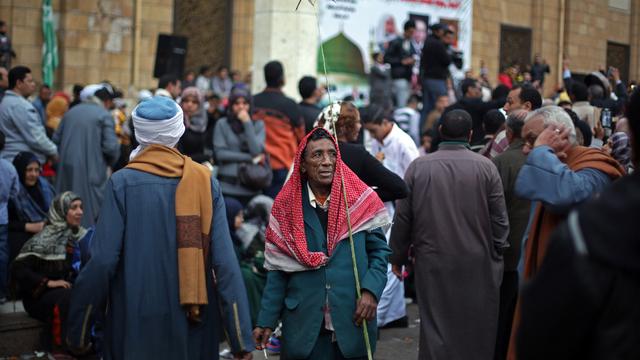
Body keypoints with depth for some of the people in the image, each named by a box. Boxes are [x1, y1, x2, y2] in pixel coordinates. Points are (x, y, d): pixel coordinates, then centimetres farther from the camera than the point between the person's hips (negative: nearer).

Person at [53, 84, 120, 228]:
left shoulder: (71, 112, 11)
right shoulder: (105, 116, -6)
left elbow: (56, 139, 11)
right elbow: (111, 146, -13)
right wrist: (111, 161, 6)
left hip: (67, 167, 6)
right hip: (91, 170, -6)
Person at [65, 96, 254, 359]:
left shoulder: (122, 183, -7)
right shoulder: (205, 181, -1)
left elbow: (103, 261, -12)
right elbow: (225, 261, -8)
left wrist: (77, 333, -2)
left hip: (137, 324, -2)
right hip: (196, 322, 2)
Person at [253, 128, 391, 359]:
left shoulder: (360, 199, 1)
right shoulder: (286, 206, 1)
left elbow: (379, 251, 5)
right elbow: (277, 269, 3)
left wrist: (371, 290, -12)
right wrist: (266, 321, -2)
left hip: (353, 323, 0)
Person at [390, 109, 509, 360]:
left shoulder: (418, 167, -2)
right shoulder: (486, 167, -5)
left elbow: (402, 218, 2)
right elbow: (500, 220, -2)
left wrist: (398, 257, 14)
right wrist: (497, 255, 12)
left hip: (432, 264, 0)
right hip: (477, 264, 0)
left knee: (435, 328, 6)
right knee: (476, 330, 10)